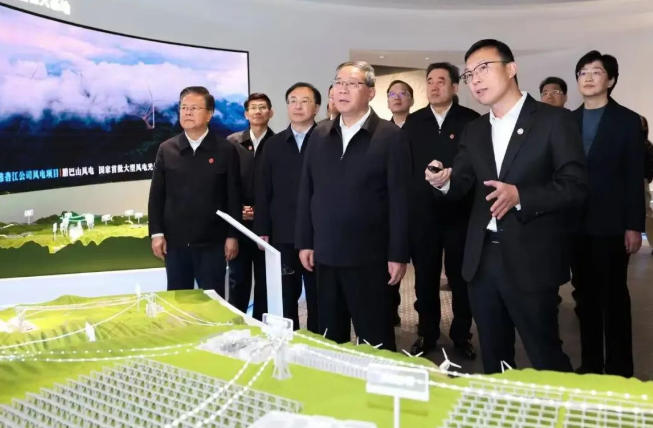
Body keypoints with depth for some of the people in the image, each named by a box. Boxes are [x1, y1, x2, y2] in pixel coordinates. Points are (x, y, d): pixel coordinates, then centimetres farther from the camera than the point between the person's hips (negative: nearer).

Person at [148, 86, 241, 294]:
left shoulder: (225, 150, -2)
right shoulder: (166, 149, 4)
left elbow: (234, 196, -2)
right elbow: (156, 195, 6)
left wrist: (232, 236, -4)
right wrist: (156, 233, 0)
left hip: (212, 242, -2)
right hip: (175, 241, 2)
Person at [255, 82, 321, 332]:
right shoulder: (273, 144, 11)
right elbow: (263, 191, 9)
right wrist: (262, 230, 3)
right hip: (282, 236, 3)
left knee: (318, 300, 8)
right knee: (285, 300, 9)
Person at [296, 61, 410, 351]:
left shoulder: (390, 136, -5)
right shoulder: (319, 135, 9)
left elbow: (399, 199, -8)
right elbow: (306, 192, 11)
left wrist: (398, 254, -10)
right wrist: (304, 242, 7)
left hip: (369, 256, -4)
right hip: (325, 254, 5)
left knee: (375, 341, 7)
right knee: (329, 339, 15)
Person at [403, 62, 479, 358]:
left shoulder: (471, 121, -1)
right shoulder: (413, 122, 8)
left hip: (460, 212, -2)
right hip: (422, 213, 2)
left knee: (460, 277, 8)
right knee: (425, 277, 10)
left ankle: (461, 335, 24)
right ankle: (427, 334, 25)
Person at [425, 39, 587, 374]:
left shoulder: (554, 120, -5)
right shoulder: (473, 131, 12)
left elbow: (575, 185, -10)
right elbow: (461, 186, 7)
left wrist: (520, 196, -23)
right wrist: (443, 182, -16)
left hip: (530, 260, -5)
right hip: (482, 259, 5)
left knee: (545, 356, 7)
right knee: (493, 354, 17)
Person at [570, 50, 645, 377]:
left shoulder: (627, 121, 0)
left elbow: (635, 178, -4)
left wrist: (634, 226, -9)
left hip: (611, 224, -3)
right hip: (576, 224, 3)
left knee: (614, 297, 5)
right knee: (584, 295, 10)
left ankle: (619, 368, 16)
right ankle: (590, 363, 22)